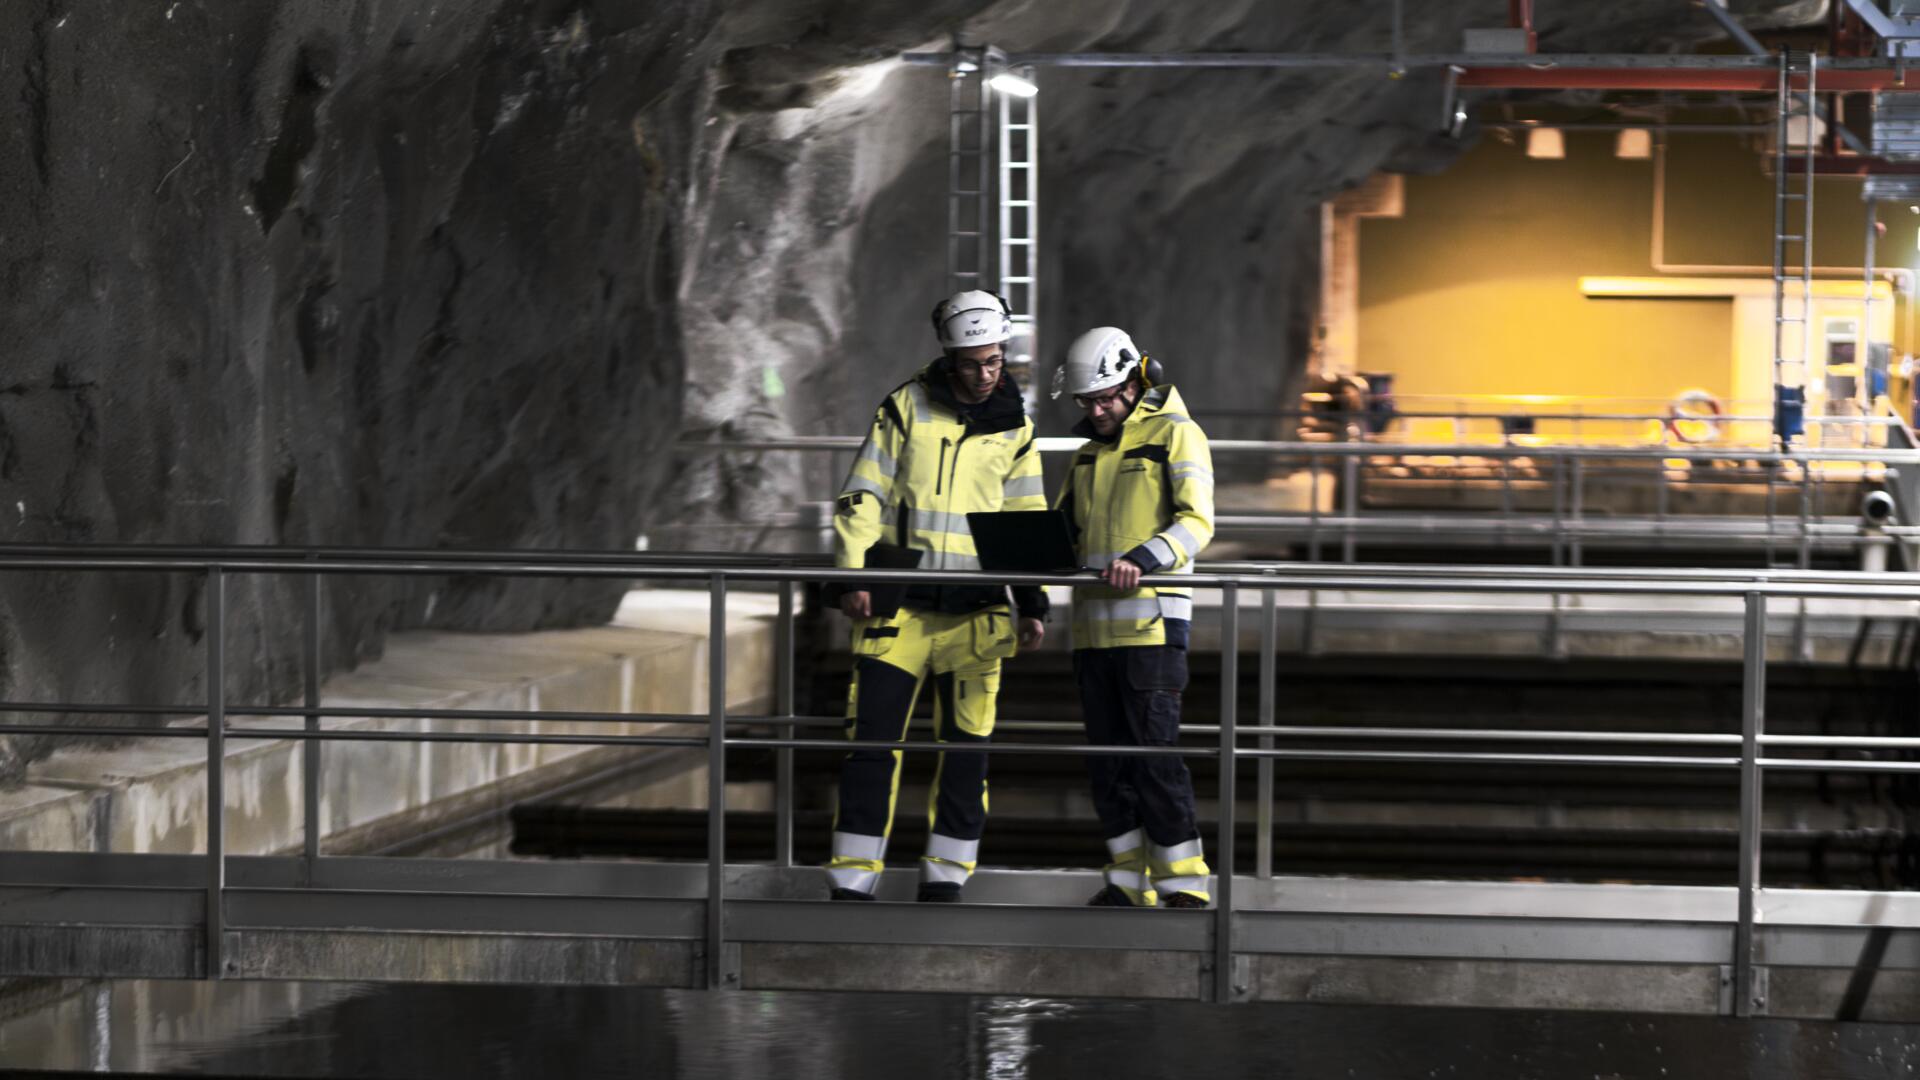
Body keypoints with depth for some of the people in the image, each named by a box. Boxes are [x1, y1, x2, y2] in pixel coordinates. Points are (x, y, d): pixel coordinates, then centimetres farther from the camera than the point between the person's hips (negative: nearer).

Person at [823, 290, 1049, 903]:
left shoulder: (1014, 430, 9)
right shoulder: (907, 407, 3)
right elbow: (862, 495, 3)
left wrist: (1033, 605, 6)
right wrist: (852, 573, -8)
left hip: (975, 609, 2)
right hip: (899, 600, -2)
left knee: (967, 745, 1)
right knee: (873, 736, -6)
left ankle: (946, 876, 10)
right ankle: (853, 879, -3)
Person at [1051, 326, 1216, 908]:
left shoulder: (1175, 434, -2)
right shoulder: (1090, 450, 20)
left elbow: (1197, 521, -12)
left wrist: (1142, 560, -28)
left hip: (1152, 618, -7)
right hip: (1093, 619, 7)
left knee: (1154, 750, -11)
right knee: (1107, 756, 6)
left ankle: (1185, 884, -8)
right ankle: (1129, 879, 12)